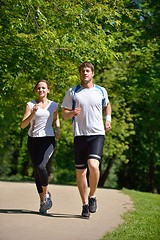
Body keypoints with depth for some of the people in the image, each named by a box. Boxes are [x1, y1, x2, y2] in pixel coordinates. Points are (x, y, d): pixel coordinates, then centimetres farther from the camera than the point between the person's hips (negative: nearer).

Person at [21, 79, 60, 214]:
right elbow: (23, 125, -6)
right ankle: (42, 200, 17)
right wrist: (33, 113, -20)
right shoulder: (30, 105, 2)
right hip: (33, 140, 1)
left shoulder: (54, 105, 7)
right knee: (36, 171, 3)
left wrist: (58, 128, 7)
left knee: (41, 166, -21)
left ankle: (46, 193, 3)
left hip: (48, 139, -1)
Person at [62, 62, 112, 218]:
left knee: (93, 165, -21)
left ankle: (92, 196, 3)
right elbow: (65, 114, 7)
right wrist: (73, 113, -15)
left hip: (97, 134, -1)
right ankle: (85, 205, 17)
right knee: (80, 171, 3)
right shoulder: (72, 92, 5)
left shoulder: (101, 91, 9)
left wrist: (108, 119, 12)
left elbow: (107, 105, 30)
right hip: (79, 135, 1)